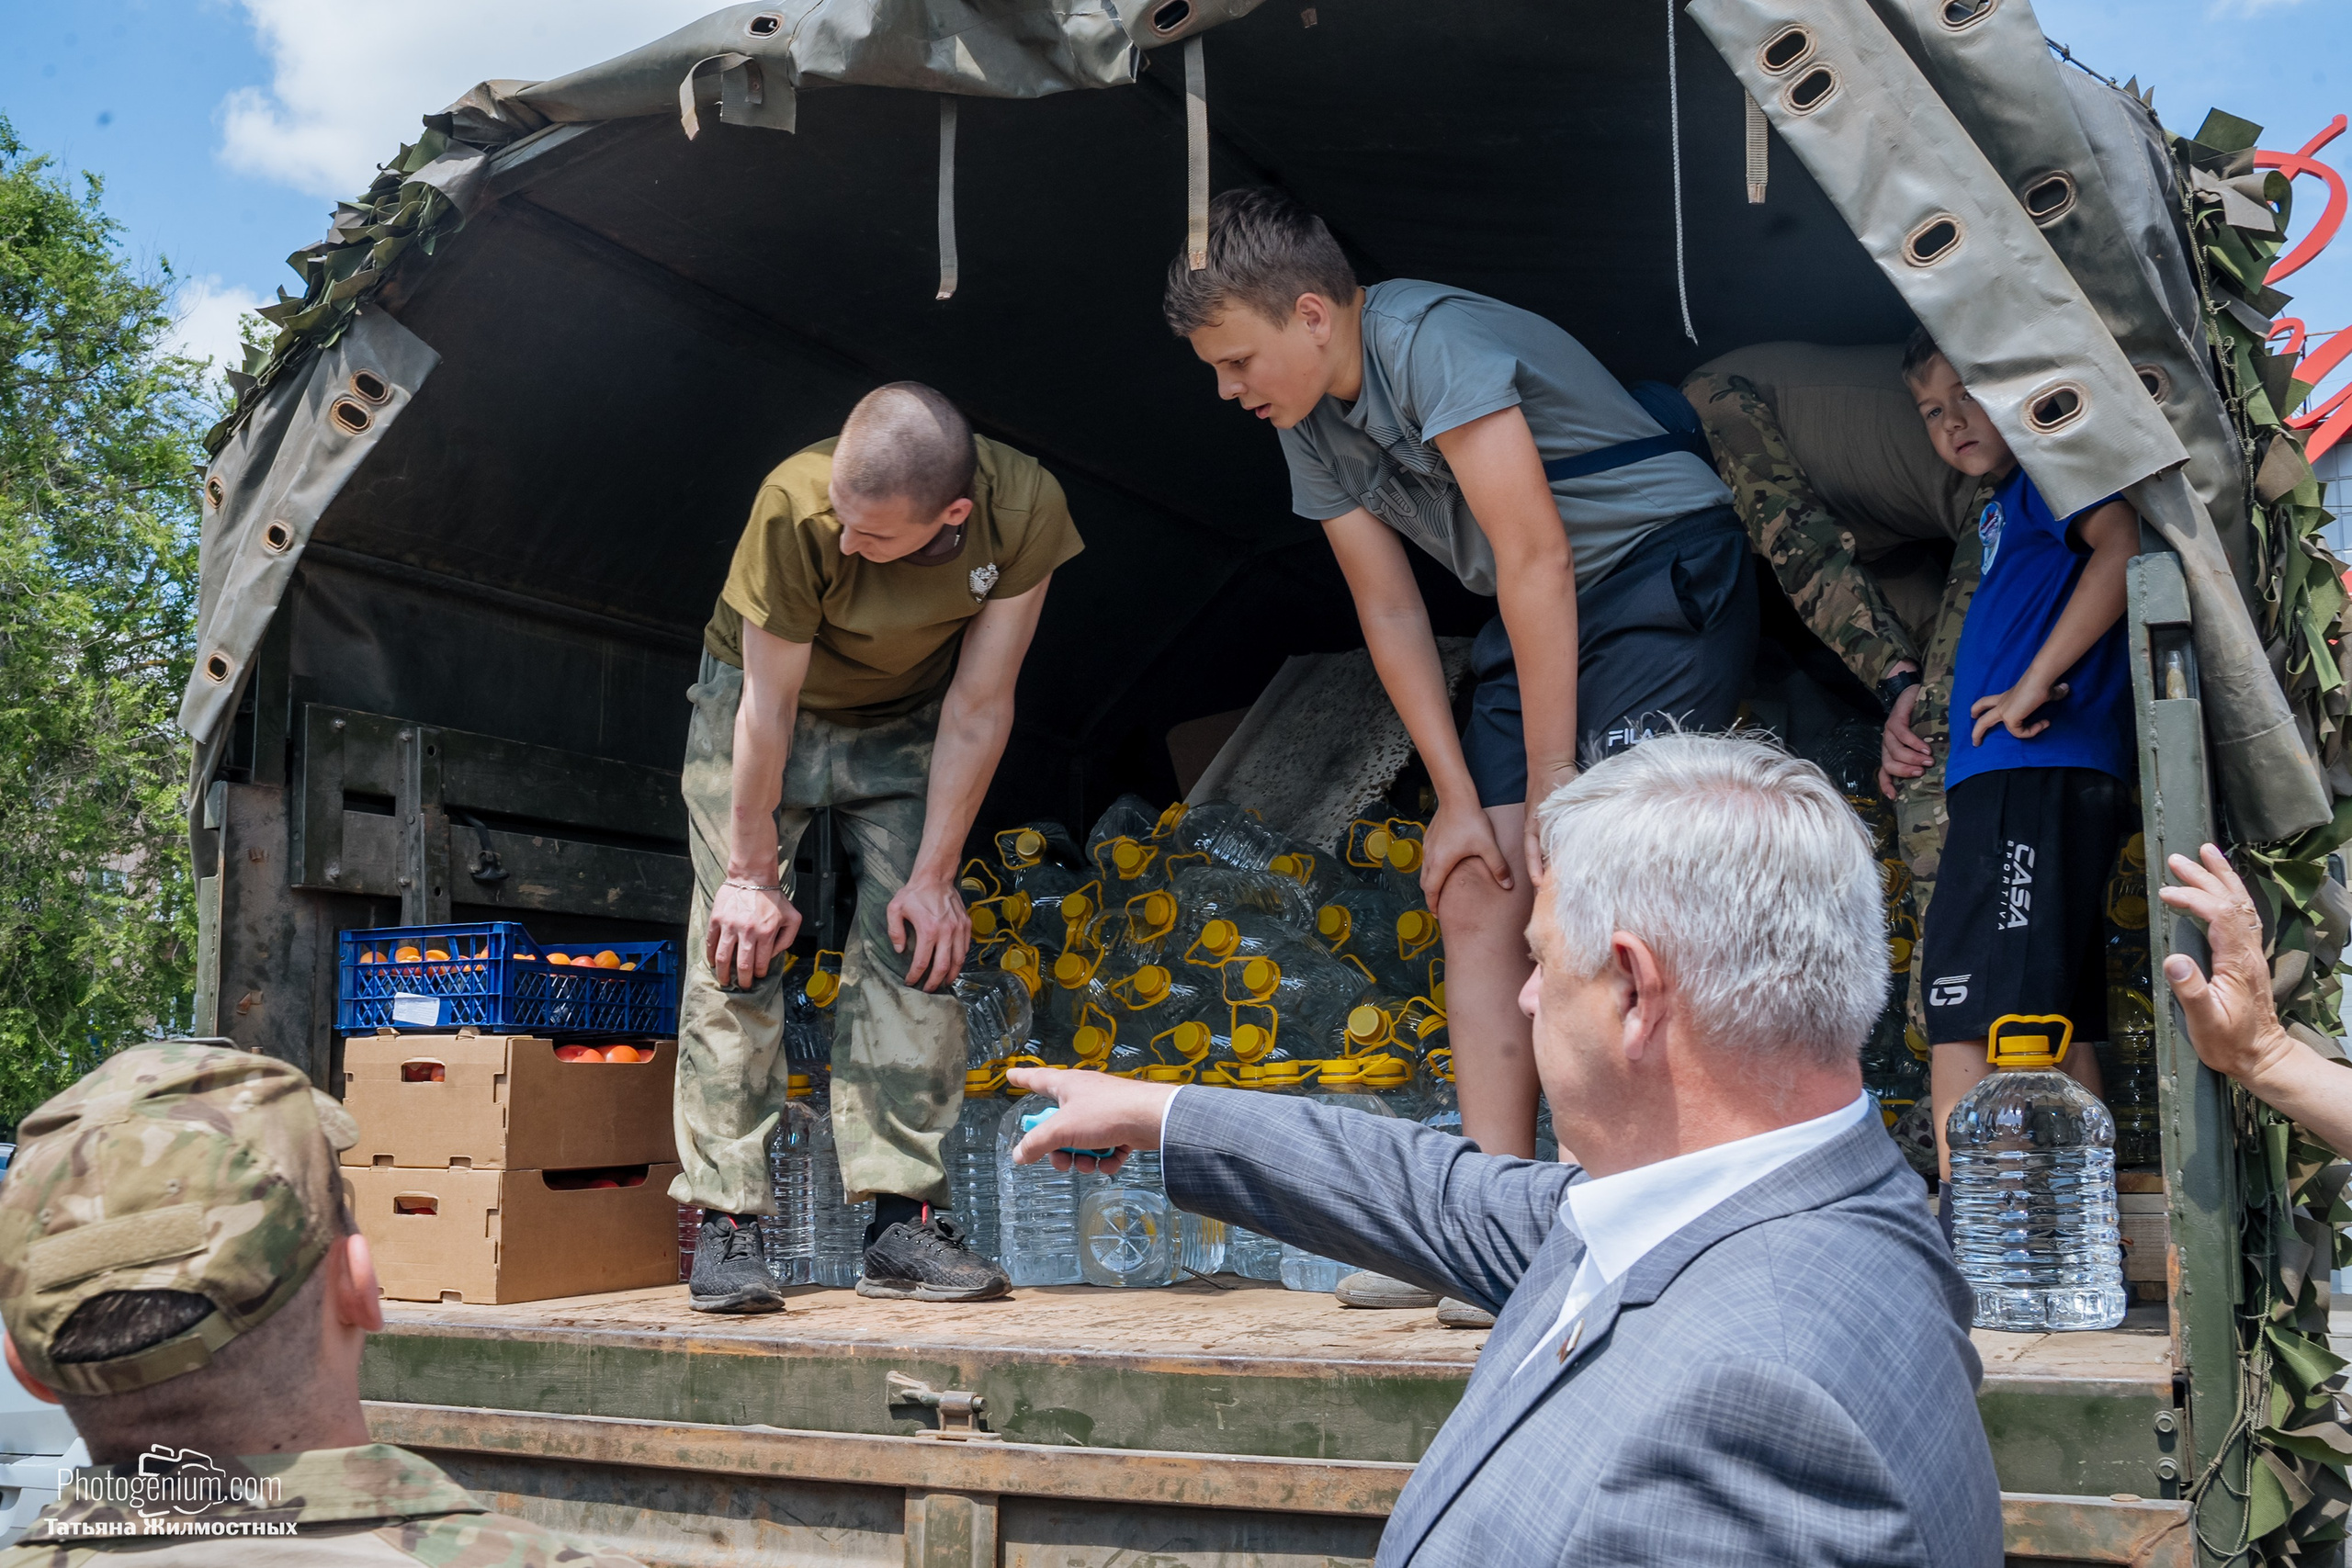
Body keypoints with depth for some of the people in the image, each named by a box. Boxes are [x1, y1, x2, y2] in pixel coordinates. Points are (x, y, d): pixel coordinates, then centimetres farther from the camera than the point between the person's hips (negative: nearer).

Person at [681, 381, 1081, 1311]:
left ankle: (904, 1222, -5)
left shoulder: (1025, 512, -30)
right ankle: (727, 1225, -4)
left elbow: (978, 706, -20)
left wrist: (933, 876, -16)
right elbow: (771, 706, -25)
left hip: (903, 726, 2)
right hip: (758, 705, -1)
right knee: (738, 950, -10)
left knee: (915, 948, -10)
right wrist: (753, 874, -17)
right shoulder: (797, 506, -36)